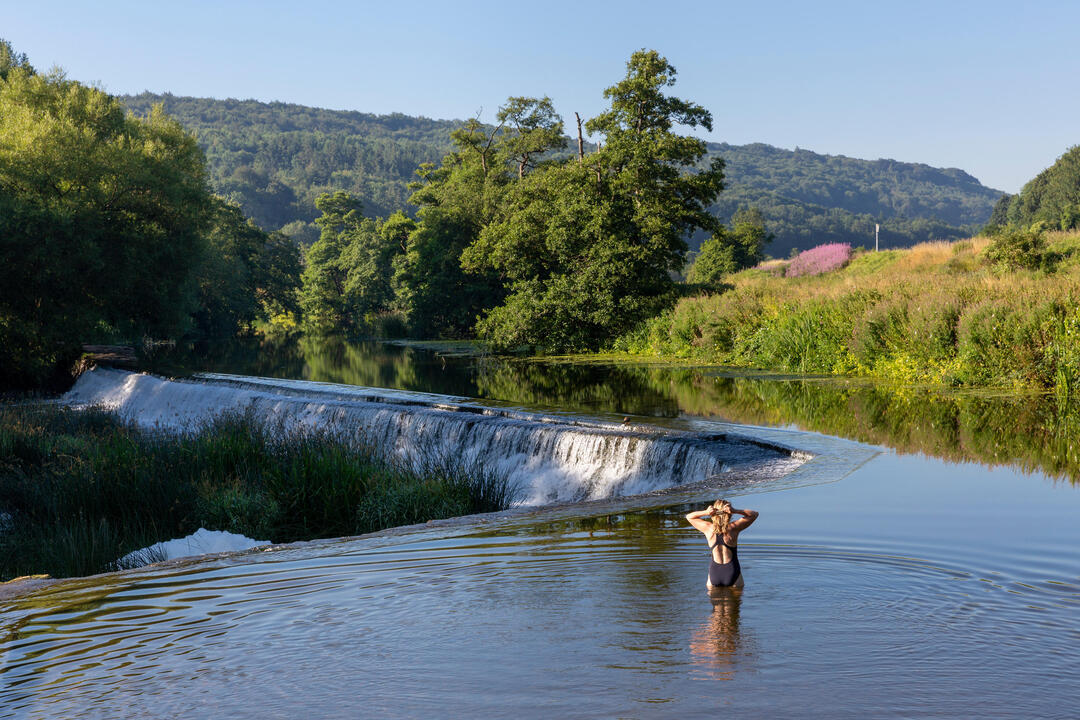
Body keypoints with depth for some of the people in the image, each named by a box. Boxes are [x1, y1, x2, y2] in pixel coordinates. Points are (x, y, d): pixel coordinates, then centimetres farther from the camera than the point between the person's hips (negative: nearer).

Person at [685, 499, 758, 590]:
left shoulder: (708, 528, -6)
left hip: (714, 575, 2)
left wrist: (705, 512, -7)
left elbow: (689, 516, 12)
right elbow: (754, 514, 3)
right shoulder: (733, 528, -10)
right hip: (732, 574, -2)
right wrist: (735, 511, -12)